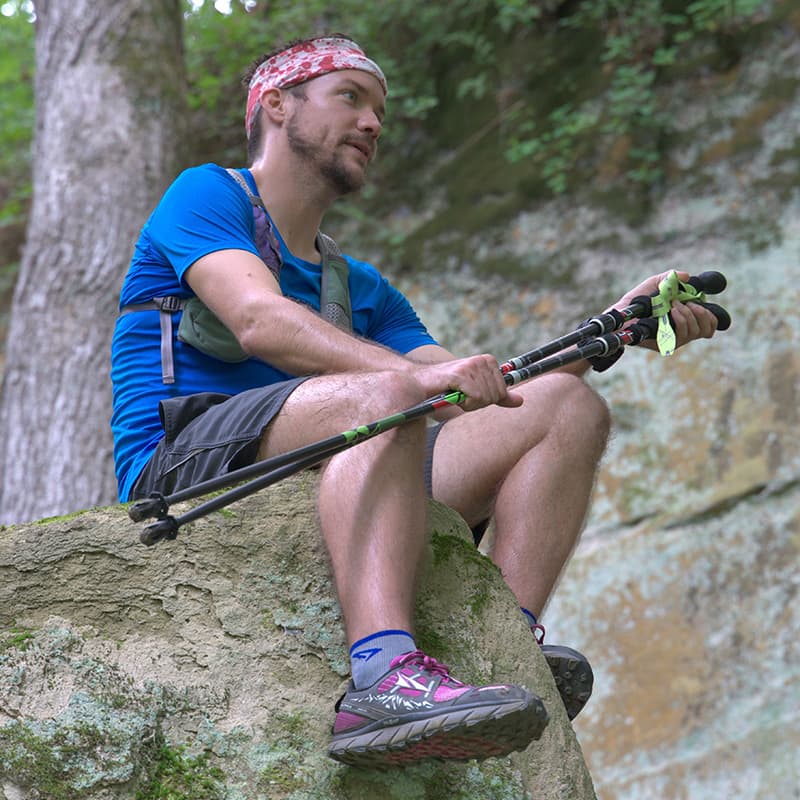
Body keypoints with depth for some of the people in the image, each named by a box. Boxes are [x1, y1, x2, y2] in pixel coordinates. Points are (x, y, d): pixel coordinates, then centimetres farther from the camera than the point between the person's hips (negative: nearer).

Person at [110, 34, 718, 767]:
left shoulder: (360, 288, 28)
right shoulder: (207, 195, 7)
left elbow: (488, 396, 16)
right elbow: (259, 319, -15)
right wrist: (419, 375, -30)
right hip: (182, 468, -7)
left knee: (567, 406, -3)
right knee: (384, 394, -35)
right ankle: (384, 679, -52)